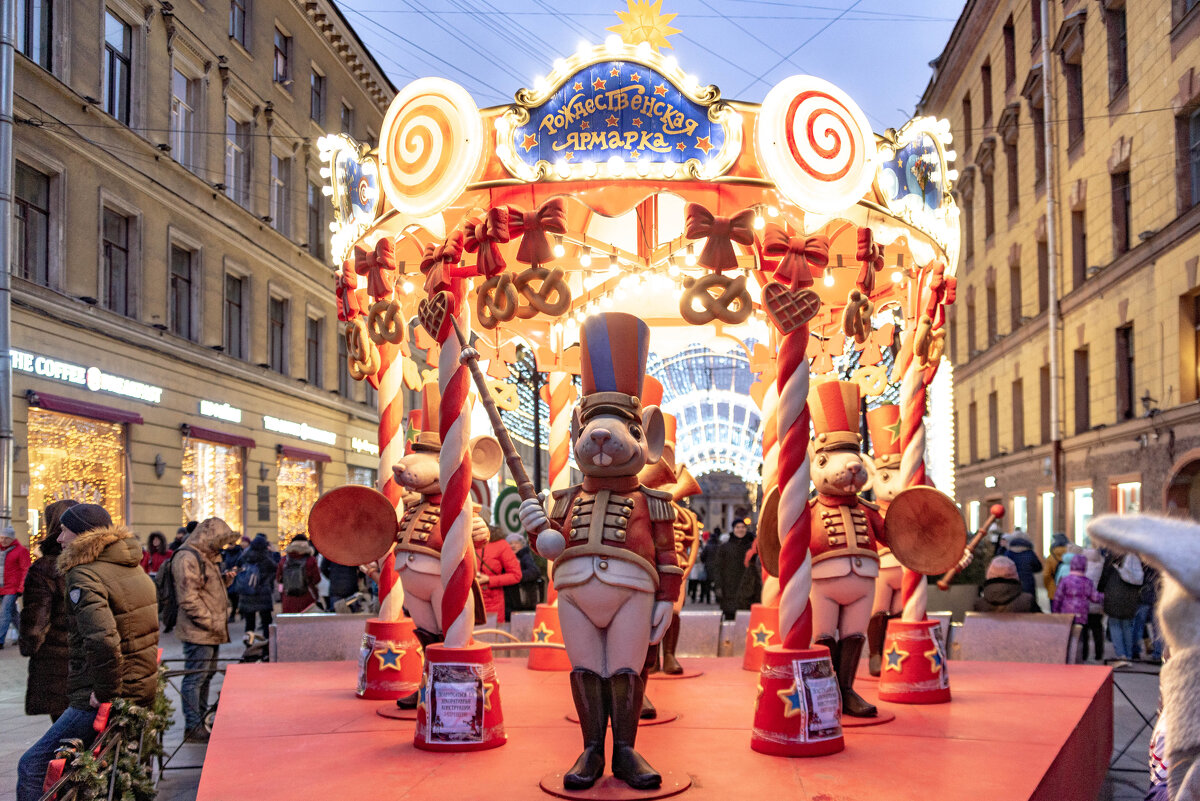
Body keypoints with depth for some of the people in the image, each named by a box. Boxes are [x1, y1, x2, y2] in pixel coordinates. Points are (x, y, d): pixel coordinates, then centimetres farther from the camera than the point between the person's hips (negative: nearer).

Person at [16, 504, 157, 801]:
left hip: (98, 701, -9)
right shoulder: (133, 568, 12)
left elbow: (102, 639, -31)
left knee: (32, 767, -5)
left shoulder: (84, 577, -16)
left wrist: (105, 691, -20)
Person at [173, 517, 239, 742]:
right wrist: (210, 622, -19)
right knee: (195, 679, -5)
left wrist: (225, 580, 10)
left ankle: (201, 721, 27)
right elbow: (189, 598, -21)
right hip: (198, 632, -11)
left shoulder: (207, 557, 19)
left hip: (211, 632, 11)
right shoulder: (187, 558, -15)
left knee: (206, 676, 17)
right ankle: (192, 727, 0)